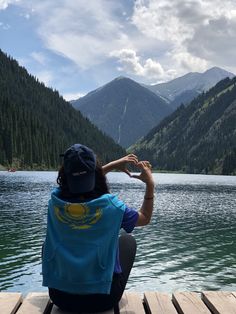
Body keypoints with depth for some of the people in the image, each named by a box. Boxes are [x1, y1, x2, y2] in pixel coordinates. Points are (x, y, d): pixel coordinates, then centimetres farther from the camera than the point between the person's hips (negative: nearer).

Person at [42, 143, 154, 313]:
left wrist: (113, 165, 14)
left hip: (61, 297, 2)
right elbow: (145, 218, 3)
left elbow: (80, 185, 13)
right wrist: (150, 184, 9)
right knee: (128, 240, 23)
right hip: (102, 299, -1)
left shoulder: (55, 201, -11)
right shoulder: (110, 205, -18)